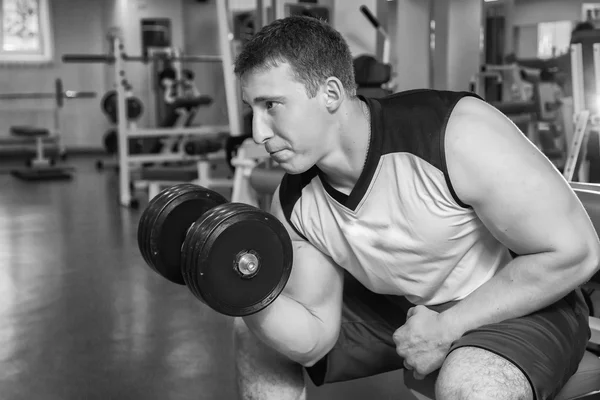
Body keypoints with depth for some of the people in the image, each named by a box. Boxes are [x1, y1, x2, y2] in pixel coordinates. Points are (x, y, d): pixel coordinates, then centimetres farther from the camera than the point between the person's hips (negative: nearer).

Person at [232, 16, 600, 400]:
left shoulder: (457, 133, -30)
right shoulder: (294, 204, -12)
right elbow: (313, 341, -7)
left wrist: (446, 326, -22)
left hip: (517, 306, -5)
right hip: (397, 308, 5)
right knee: (253, 333, 3)